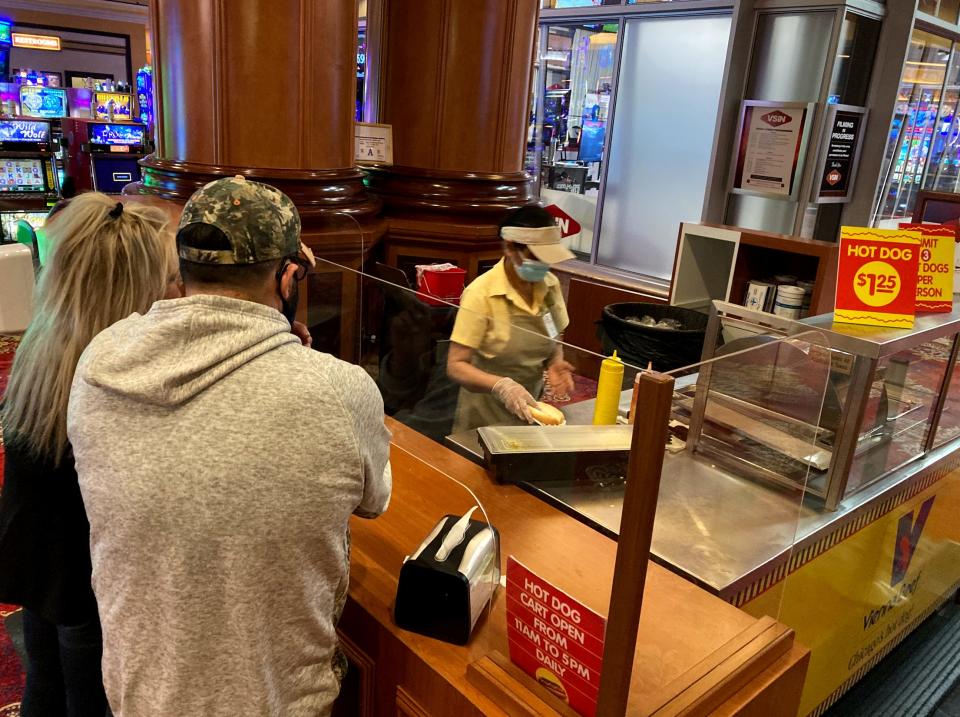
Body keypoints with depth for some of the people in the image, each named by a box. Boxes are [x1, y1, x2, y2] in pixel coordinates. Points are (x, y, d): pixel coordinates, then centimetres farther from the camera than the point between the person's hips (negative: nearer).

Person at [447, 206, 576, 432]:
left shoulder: (550, 285, -5)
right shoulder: (481, 293, -21)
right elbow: (456, 366, -21)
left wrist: (555, 363, -12)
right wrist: (500, 386, -37)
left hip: (530, 406, 5)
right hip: (486, 415, -5)